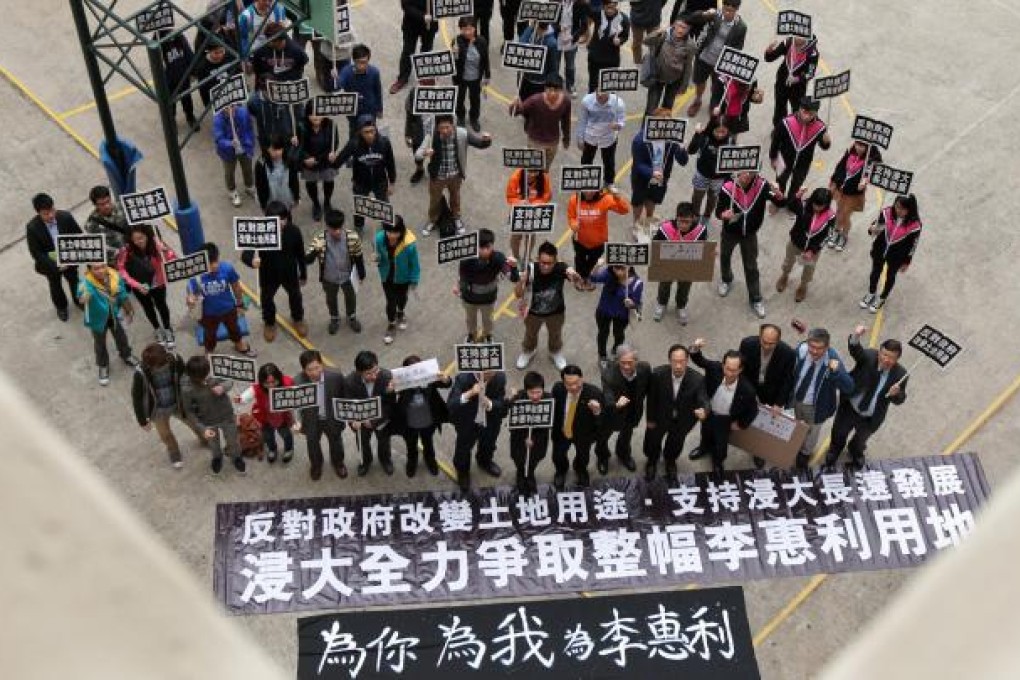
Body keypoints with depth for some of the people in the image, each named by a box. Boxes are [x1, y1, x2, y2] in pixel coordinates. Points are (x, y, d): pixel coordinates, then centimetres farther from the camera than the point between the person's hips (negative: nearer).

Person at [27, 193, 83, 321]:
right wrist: (56, 265, -28)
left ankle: (79, 301, 56)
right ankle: (61, 307, 52)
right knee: (55, 285, 23)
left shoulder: (66, 217, -24)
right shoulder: (32, 227, -28)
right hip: (50, 263, -1)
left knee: (74, 280, 26)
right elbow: (36, 253, -22)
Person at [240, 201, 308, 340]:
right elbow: (245, 253, -41)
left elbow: (300, 254, -8)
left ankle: (298, 319, 61)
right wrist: (252, 260, -65)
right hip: (268, 275, -1)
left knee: (295, 296, 28)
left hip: (290, 273, 1)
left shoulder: (294, 231, -24)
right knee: (267, 299, 25)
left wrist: (303, 274, 4)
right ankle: (269, 323, 57)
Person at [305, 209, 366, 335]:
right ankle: (334, 319, 58)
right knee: (331, 300, 27)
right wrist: (315, 251, -50)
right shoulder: (319, 240, -30)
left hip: (348, 276, 1)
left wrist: (361, 274, 3)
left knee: (351, 297, 27)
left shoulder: (353, 237, -28)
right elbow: (307, 260, -29)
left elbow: (359, 257, -10)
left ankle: (352, 317, 59)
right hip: (329, 278, 0)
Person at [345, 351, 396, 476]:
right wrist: (354, 420, -37)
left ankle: (385, 460, 62)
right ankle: (365, 461, 62)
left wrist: (375, 421, -34)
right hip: (361, 419, 1)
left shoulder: (387, 376, -36)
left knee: (383, 441, 29)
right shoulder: (351, 381, -32)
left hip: (382, 418, 0)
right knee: (363, 442, 29)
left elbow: (389, 404, -28)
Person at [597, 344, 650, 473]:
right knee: (604, 434, 28)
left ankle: (624, 454, 67)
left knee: (627, 433, 33)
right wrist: (616, 404, -68)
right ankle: (602, 457, 62)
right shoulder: (609, 373, -41)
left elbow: (648, 388, -8)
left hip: (633, 412, 3)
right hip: (613, 410, -3)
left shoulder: (645, 368, -30)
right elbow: (607, 399, -48)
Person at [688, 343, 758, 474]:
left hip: (725, 419, -2)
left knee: (721, 444, 25)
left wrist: (741, 424, -5)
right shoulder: (715, 368, -36)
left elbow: (753, 410, -19)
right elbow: (699, 360, -23)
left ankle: (718, 461, 60)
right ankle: (705, 448, 69)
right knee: (706, 434, 33)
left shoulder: (747, 389, -37)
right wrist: (696, 349, -47)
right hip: (708, 411, 2)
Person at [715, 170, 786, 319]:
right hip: (730, 231, 0)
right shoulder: (728, 187, -27)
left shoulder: (761, 185, -24)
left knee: (751, 266, 11)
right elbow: (718, 211, -20)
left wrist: (778, 193, -42)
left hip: (750, 233, 0)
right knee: (725, 257, 27)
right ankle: (726, 280, 60)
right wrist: (724, 214, -43)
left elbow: (780, 203, -19)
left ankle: (755, 299, 30)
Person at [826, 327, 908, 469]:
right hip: (849, 408, 0)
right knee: (839, 434, 27)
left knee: (860, 439, 30)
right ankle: (834, 452, 62)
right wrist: (856, 336, -69)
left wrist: (896, 394, -36)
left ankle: (856, 454, 67)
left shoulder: (900, 374, -23)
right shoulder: (868, 356, -25)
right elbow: (855, 350, -47)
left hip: (870, 418, 0)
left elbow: (899, 400, -12)